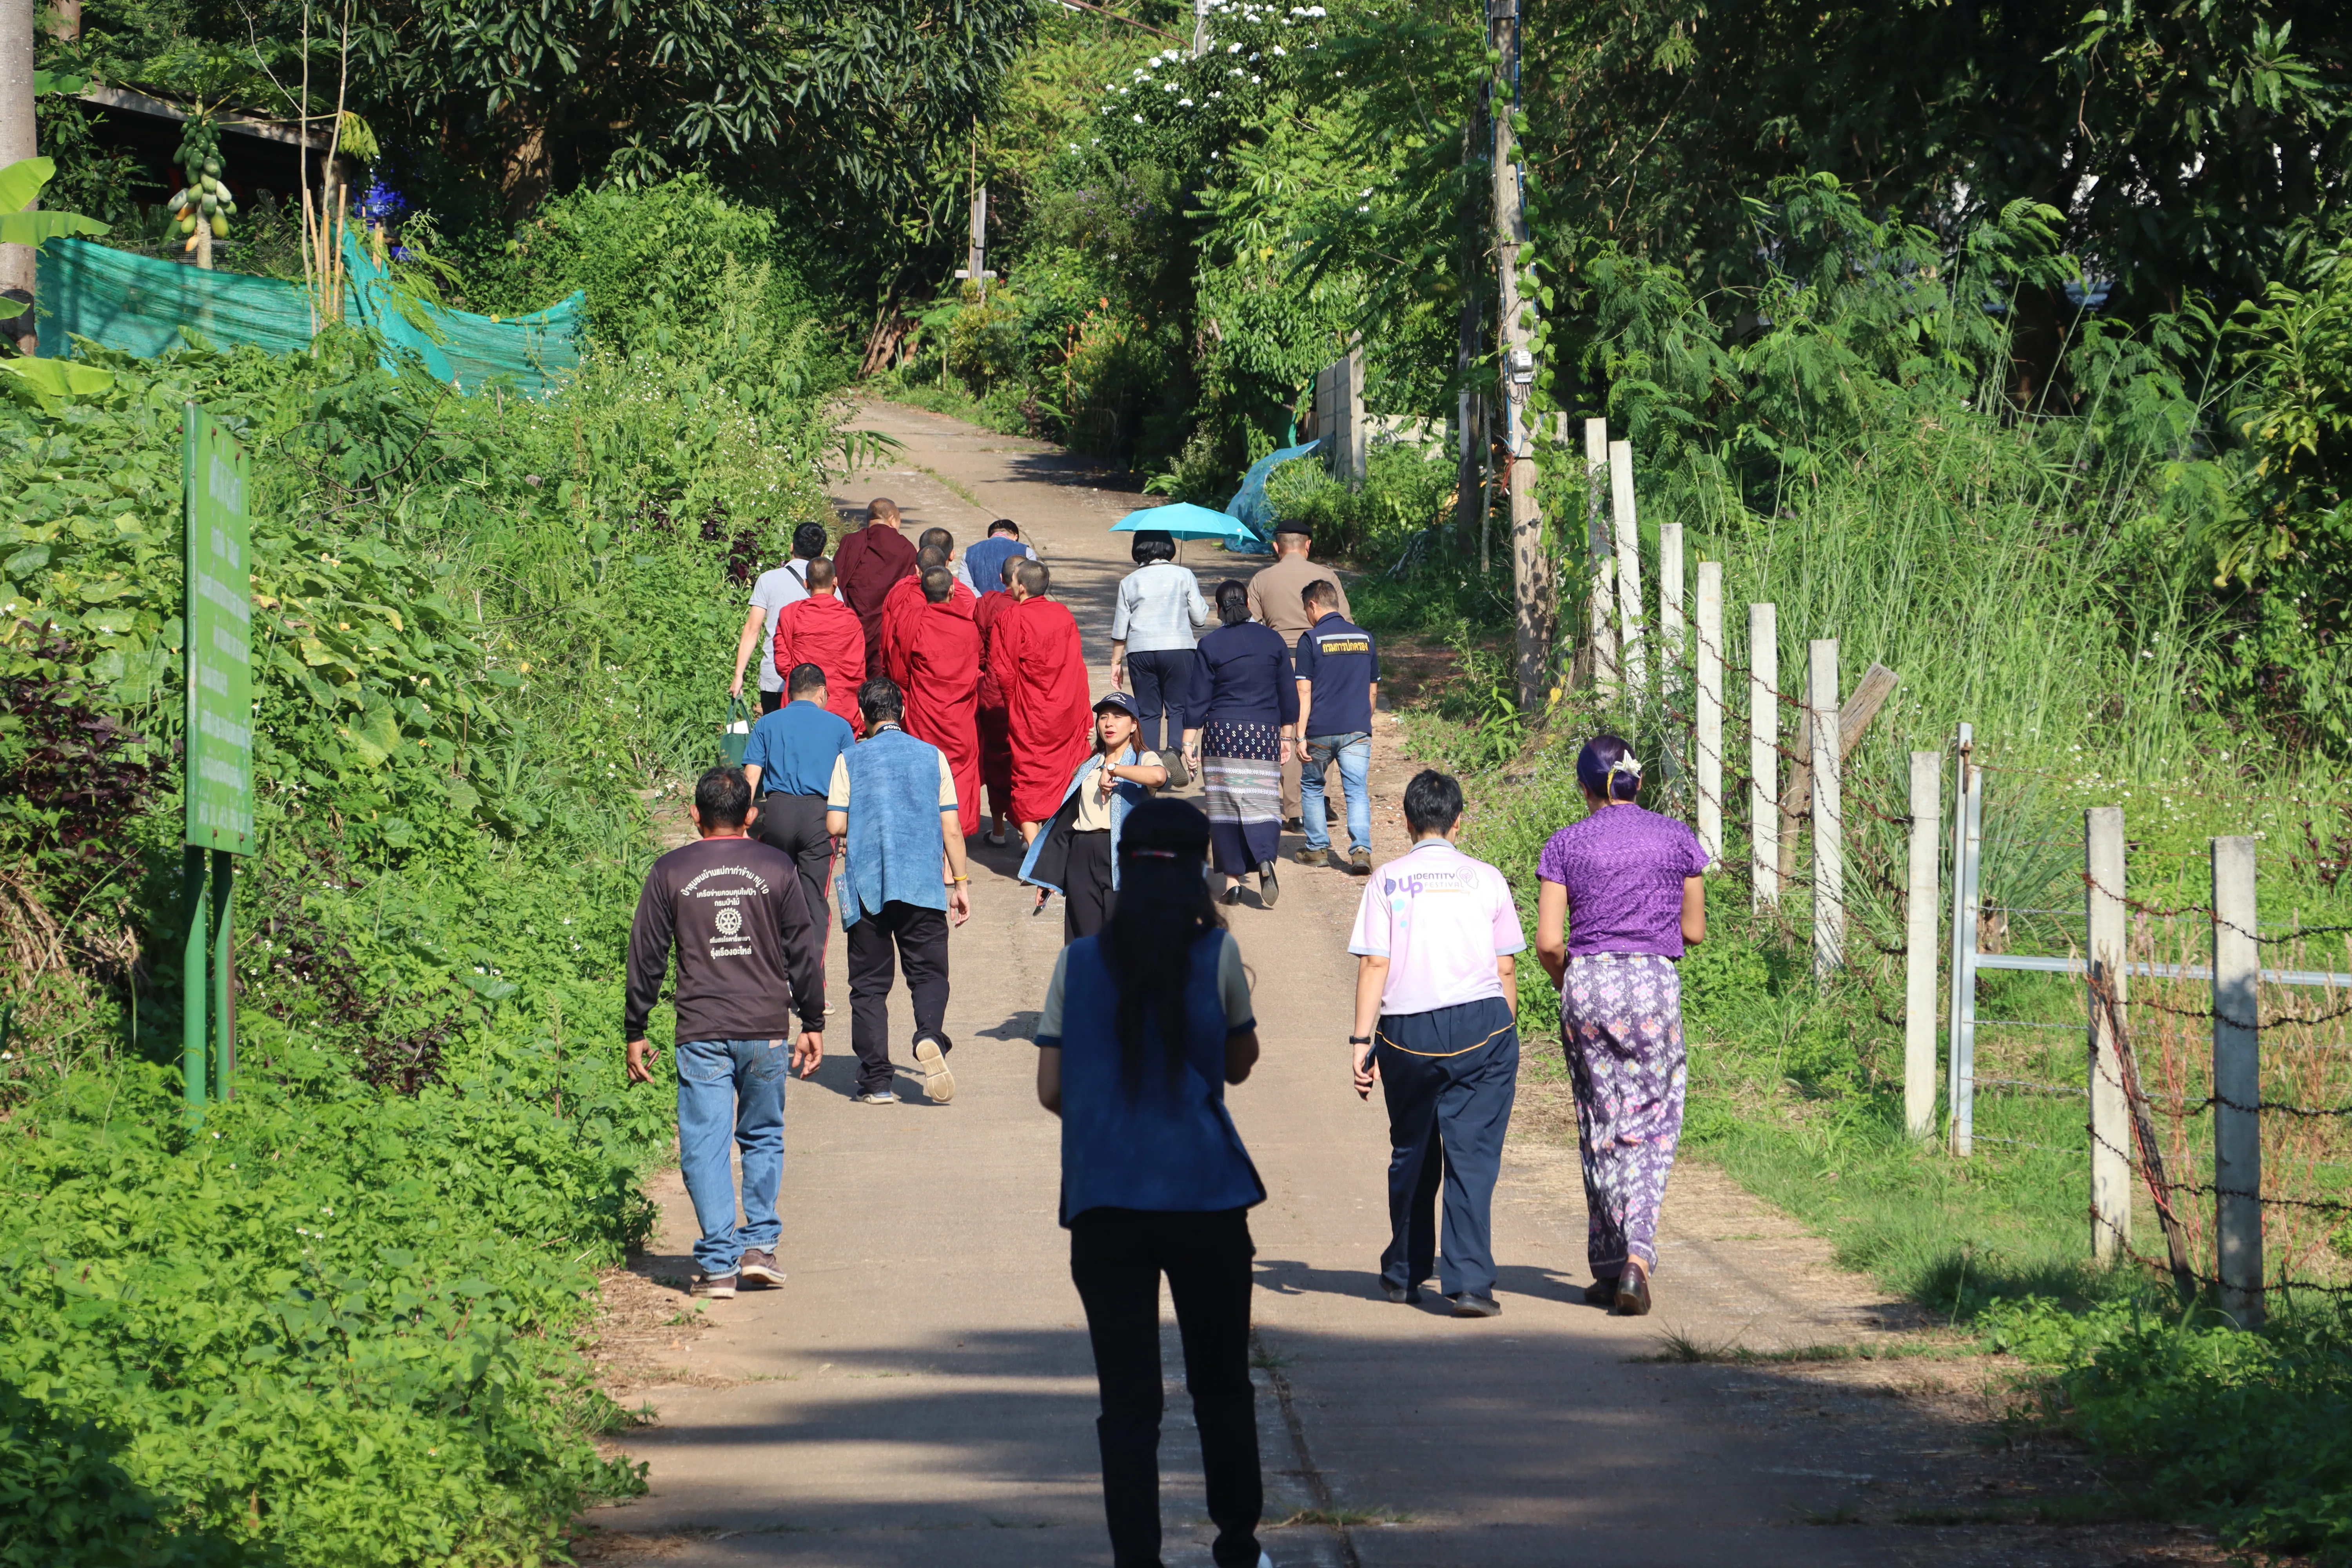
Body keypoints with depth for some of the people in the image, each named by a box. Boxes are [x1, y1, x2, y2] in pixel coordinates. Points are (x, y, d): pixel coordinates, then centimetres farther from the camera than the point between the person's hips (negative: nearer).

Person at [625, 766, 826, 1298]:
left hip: (702, 1033, -1)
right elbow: (804, 952, 7)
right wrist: (812, 1024, 17)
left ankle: (719, 1264, -4)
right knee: (763, 1138, 16)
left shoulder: (670, 873, 1)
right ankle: (760, 1244, 8)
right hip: (767, 1029, 1)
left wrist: (635, 1034, 11)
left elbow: (647, 958, 4)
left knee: (705, 1146, 1)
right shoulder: (775, 869, 4)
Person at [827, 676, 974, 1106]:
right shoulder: (932, 757, 4)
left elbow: (835, 826, -4)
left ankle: (876, 1082, 0)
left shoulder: (850, 759, 0)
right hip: (923, 885, 0)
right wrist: (960, 883, 13)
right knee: (928, 972, 7)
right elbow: (951, 829, 3)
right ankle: (929, 1036, -24)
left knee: (869, 983, 6)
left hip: (866, 885, 0)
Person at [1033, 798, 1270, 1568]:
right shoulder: (1216, 955, -3)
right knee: (1222, 1387, 16)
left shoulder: (1078, 964, 1)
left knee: (1128, 1402, 1)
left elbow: (1051, 1089, 3)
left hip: (1104, 1204, 1)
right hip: (1205, 1196, 0)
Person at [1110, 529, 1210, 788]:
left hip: (1140, 652, 2)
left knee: (1147, 711, 9)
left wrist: (1116, 662, 15)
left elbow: (1120, 628, 7)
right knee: (1179, 706, 4)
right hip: (1178, 649, -2)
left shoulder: (1130, 582, 6)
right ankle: (1175, 749, -22)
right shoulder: (1184, 577, 1)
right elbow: (1200, 618, 3)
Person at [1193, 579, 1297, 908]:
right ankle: (1265, 859, -26)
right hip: (1264, 733, 1)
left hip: (1222, 733, -1)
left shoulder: (1210, 645, -3)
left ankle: (1233, 879, 4)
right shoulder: (1272, 640, 4)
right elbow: (1288, 695, 7)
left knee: (1225, 807, 5)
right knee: (1261, 802, 1)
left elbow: (1199, 699, -2)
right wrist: (1287, 737, 15)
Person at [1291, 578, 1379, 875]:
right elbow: (1373, 691, 14)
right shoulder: (1365, 638, 8)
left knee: (1312, 787, 17)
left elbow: (1304, 692, -9)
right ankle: (1361, 849, -18)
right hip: (1358, 729, 3)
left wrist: (1301, 734, -8)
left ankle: (1318, 848, 20)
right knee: (1358, 791, -1)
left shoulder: (1311, 640, -6)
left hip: (1321, 730, -3)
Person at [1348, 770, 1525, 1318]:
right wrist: (1506, 1031, 18)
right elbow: (1506, 967, 7)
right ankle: (1470, 1281, -11)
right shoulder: (1485, 879, 5)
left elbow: (1374, 964, -3)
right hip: (1481, 1024, -1)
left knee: (1411, 1154, 16)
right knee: (1473, 1155, -1)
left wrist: (1362, 1040, -3)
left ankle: (1404, 1274, 29)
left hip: (1407, 1033, 1)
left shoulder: (1387, 881, 3)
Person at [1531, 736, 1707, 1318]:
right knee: (1652, 1129, 3)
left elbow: (1548, 943, -3)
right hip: (1655, 984, 0)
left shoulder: (1566, 845, 1)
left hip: (1587, 984, 0)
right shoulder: (1676, 838, 3)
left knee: (1600, 1131, 10)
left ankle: (1609, 1266, 11)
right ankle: (1638, 1254, -16)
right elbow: (1694, 931, 9)